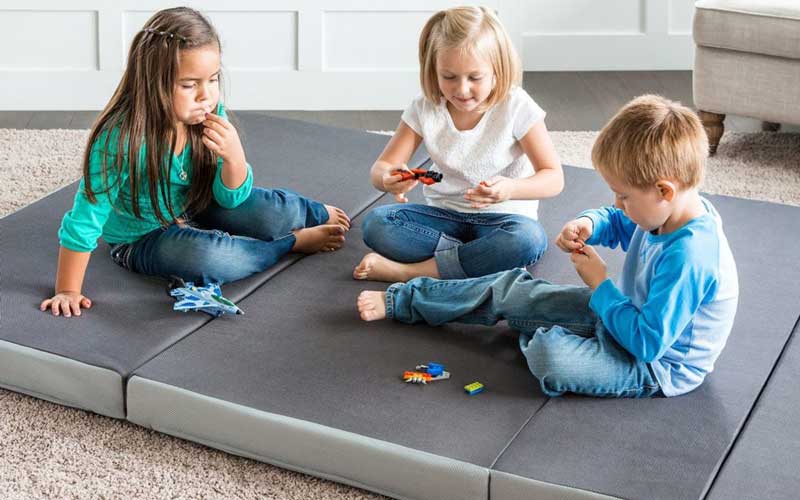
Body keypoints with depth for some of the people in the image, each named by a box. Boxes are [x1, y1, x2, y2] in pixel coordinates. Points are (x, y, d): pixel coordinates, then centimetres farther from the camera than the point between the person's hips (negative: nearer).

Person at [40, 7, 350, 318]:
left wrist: (234, 156, -28)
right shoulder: (121, 140, -33)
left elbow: (230, 199, -7)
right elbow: (84, 221, -26)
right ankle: (294, 242, -10)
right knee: (201, 256, -35)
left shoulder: (211, 117, -16)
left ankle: (318, 214, 25)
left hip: (194, 211, 5)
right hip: (141, 238, -5)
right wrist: (68, 291, -23)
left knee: (278, 212, -13)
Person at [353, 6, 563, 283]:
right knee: (375, 223, -22)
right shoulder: (425, 109, -6)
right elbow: (380, 168, -4)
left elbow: (553, 178, -14)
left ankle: (408, 271, -30)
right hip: (444, 215, 3)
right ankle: (477, 255, -23)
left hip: (500, 217, -2)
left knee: (527, 238, -38)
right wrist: (388, 178, -32)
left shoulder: (516, 107, -14)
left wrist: (510, 189, -37)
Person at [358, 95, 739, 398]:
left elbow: (647, 342, -34)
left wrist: (599, 284, -24)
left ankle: (535, 336, 6)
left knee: (549, 356, -33)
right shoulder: (671, 211, -7)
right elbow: (617, 223, 16)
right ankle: (401, 301, 24)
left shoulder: (689, 257, -36)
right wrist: (588, 225, -8)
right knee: (511, 290, 9)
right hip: (628, 315, 10)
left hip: (658, 366, -9)